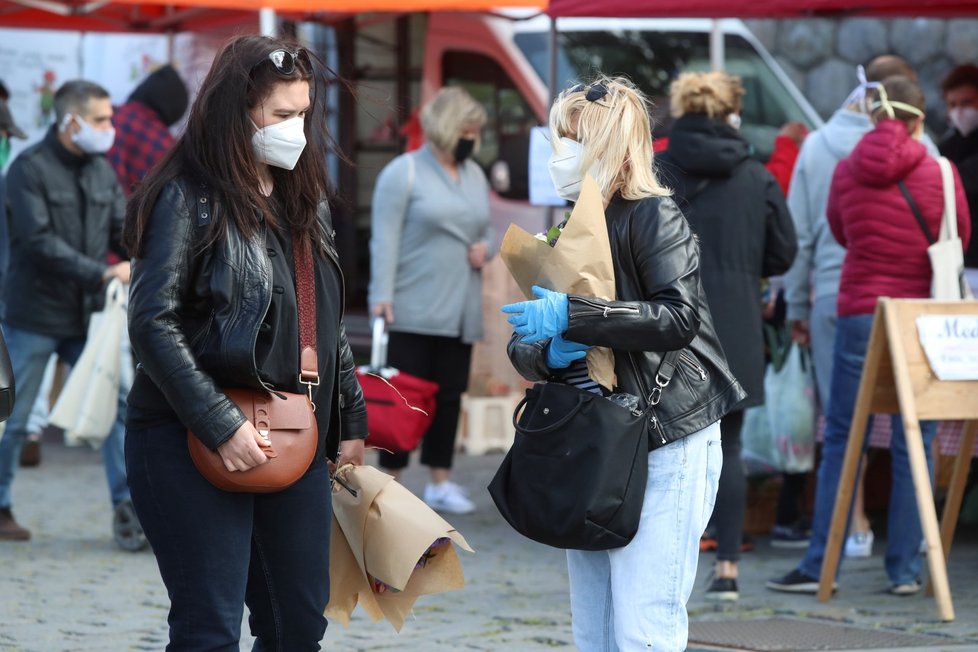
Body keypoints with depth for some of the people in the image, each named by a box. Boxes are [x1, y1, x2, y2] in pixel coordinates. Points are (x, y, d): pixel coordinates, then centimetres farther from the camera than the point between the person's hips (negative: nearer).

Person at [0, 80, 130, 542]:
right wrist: (100, 274, -23)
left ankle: (127, 499, 6)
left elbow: (124, 228, 7)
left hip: (88, 316, 6)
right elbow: (40, 241, -19)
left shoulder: (102, 171, 10)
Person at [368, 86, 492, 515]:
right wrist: (381, 296, -18)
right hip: (414, 312, -6)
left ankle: (441, 483, 14)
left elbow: (485, 228, 25)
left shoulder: (475, 176, 15)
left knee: (449, 396, 7)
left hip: (460, 313, 6)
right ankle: (391, 481, 2)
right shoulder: (404, 172, -6)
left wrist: (486, 247, 1)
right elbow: (384, 237, -11)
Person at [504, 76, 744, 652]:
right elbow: (522, 349, 13)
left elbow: (679, 317, -23)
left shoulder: (653, 215, -7)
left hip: (666, 442, -8)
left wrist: (572, 317, -25)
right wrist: (551, 351, -10)